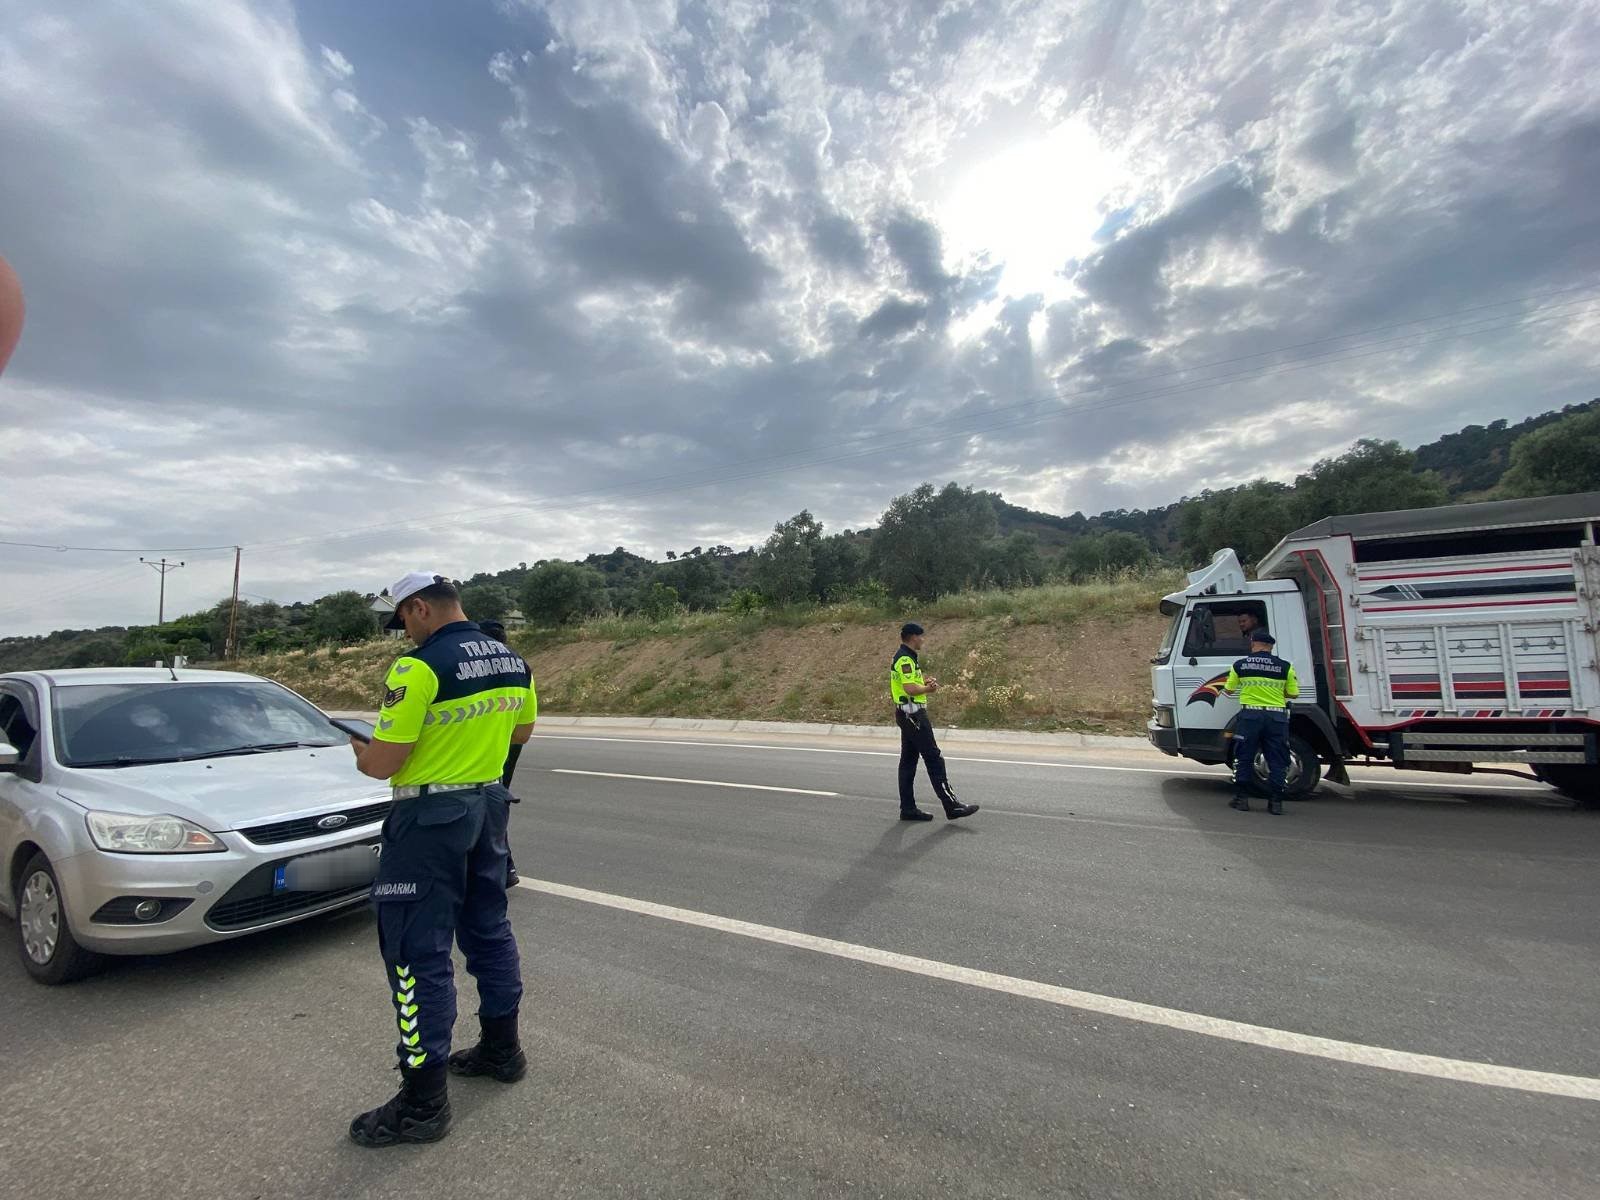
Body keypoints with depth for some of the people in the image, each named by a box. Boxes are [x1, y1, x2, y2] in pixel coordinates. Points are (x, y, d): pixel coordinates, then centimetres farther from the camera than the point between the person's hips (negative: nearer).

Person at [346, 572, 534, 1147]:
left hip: (431, 817, -8)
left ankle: (423, 1100, 15)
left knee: (418, 950, 4)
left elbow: (382, 764, -18)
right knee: (488, 928, 21)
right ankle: (502, 1048, 36)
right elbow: (520, 730, 16)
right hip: (489, 803, 8)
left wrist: (363, 752, 3)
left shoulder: (420, 667, -20)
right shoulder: (512, 663, 3)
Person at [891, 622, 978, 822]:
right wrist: (929, 688, -9)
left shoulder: (904, 657, 17)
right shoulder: (905, 659, -16)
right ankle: (952, 806, -2)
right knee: (934, 759, -6)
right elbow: (910, 689, -26)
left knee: (908, 760, 10)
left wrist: (925, 682, 6)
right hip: (913, 714, -11)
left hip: (908, 715, 11)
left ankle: (908, 809, 14)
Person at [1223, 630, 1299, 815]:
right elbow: (1293, 694, 5)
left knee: (1244, 758, 8)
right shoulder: (1285, 667, 0)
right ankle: (1275, 802, 8)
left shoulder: (1240, 665, 0)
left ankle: (1241, 798, 10)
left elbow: (1229, 691, 10)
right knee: (1277, 760, 8)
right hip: (1276, 716, 1)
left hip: (1250, 715, 0)